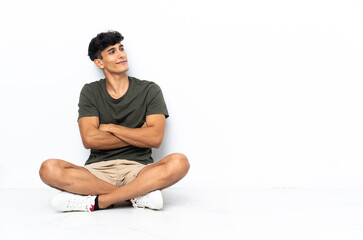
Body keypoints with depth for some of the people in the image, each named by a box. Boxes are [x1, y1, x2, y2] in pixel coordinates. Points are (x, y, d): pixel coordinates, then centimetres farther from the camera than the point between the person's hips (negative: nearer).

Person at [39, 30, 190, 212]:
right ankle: (138, 194, -25)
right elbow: (89, 139, -6)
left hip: (138, 168, 0)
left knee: (179, 162, -31)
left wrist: (110, 127, -3)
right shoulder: (90, 92, 9)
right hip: (99, 169, 1)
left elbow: (155, 139, -7)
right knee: (49, 169, -27)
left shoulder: (149, 90, 7)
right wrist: (137, 136, -4)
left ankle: (97, 202, -30)